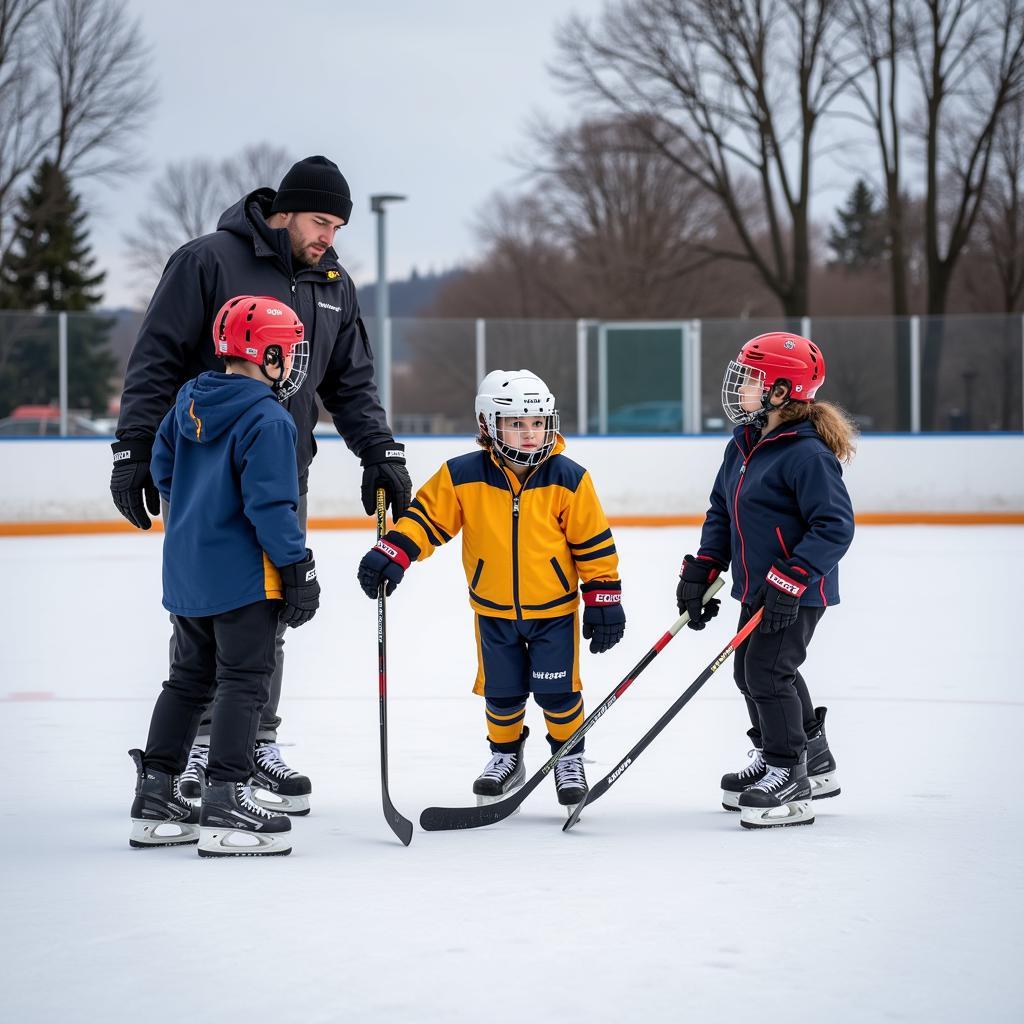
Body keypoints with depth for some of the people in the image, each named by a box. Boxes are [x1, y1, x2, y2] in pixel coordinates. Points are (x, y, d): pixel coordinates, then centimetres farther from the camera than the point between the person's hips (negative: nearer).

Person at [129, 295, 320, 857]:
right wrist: (299, 568, -14)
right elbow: (270, 505, -20)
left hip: (186, 569, 8)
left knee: (189, 679, 17)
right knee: (243, 683, -3)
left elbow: (162, 468, 17)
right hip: (243, 575, -8)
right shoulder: (268, 420, -17)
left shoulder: (190, 399, 8)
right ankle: (225, 803, -7)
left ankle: (155, 798, 19)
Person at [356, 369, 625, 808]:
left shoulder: (568, 479, -13)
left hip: (554, 607, -1)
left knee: (556, 690, 1)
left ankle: (569, 759, 23)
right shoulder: (463, 476, -13)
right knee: (501, 690, 11)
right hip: (493, 610, 1)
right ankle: (505, 756, 34)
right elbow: (426, 516, -9)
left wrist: (604, 599, -6)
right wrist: (391, 554, -23)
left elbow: (593, 543, -8)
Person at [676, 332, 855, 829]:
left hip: (800, 590, -10)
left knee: (767, 672, -11)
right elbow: (722, 510, 16)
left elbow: (835, 526, -25)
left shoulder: (806, 454, -21)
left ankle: (790, 783, 0)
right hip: (758, 587, 10)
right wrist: (703, 570, 7)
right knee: (751, 671, 16)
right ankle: (814, 763, 31)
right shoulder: (743, 444, 8)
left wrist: (789, 581, -29)